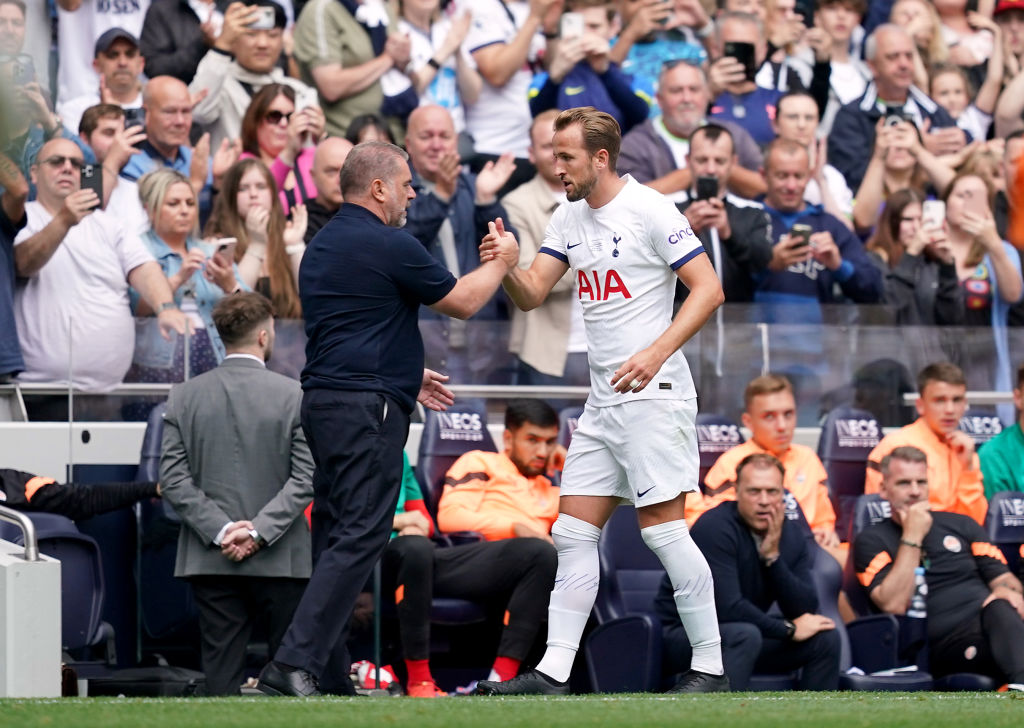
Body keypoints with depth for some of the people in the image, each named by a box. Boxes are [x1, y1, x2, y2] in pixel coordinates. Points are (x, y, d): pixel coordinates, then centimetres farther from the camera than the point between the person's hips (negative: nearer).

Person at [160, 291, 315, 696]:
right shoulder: (293, 396, -4)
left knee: (221, 669, 3)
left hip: (210, 560, 2)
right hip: (280, 559, -2)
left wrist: (219, 530, -6)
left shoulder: (184, 396, 2)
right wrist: (259, 531, -11)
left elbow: (173, 478, -3)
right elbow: (306, 477, -10)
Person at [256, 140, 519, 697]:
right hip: (366, 406, -10)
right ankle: (294, 665, -21)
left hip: (324, 400, 10)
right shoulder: (389, 246, -11)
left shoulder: (323, 244, 17)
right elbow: (462, 301, -1)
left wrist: (404, 374, 32)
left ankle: (330, 675, 10)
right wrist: (501, 261, 16)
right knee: (359, 537, -12)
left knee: (335, 539, 11)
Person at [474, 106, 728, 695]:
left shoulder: (649, 210, -11)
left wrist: (656, 354, -22)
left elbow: (709, 289, -13)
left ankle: (711, 665, 0)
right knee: (572, 534, 4)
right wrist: (509, 264, -11)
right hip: (603, 402, 8)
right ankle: (553, 672, 4)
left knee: (662, 527, -9)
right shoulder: (570, 217, 12)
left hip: (654, 394, -8)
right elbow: (532, 296, 12)